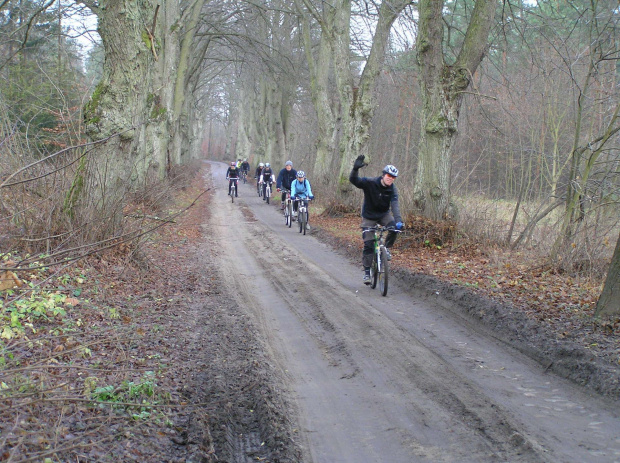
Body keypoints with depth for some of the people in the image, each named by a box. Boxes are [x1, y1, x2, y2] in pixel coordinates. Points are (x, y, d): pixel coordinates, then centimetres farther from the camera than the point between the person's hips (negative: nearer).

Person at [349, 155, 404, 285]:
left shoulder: (392, 189, -13)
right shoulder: (370, 183, -20)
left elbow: (395, 205, -24)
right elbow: (353, 180, -32)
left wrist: (398, 221, -40)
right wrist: (355, 168, -52)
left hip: (384, 214, 2)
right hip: (369, 216, -2)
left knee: (394, 228, -29)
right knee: (368, 245, -6)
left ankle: (386, 248, -2)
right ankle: (367, 272, 5)